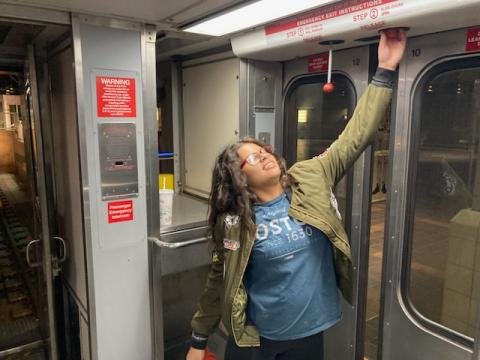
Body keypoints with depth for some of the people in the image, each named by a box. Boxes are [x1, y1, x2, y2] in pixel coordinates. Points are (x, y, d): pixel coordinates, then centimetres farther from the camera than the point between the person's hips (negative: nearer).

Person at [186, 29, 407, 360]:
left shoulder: (311, 180, -8)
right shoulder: (234, 222, -14)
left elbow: (356, 136, -10)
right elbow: (219, 280, -4)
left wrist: (385, 71, -14)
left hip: (308, 333, 3)